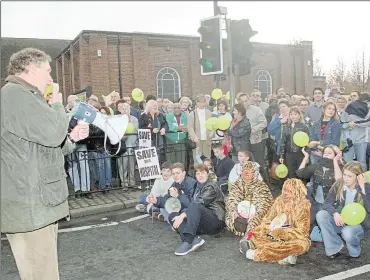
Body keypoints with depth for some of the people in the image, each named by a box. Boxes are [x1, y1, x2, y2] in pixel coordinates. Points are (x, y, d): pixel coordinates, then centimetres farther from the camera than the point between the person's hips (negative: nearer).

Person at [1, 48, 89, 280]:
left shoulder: (23, 97, 23)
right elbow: (52, 132, -22)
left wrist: (71, 138, 12)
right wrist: (57, 105, -3)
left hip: (38, 202, 11)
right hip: (30, 206, -11)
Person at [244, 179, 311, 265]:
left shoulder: (303, 205, -10)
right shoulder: (279, 200, 2)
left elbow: (301, 231, -13)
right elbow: (267, 220, 3)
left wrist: (278, 232, -22)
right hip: (275, 238, 4)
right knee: (255, 236, -14)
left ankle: (258, 253, -34)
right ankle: (283, 256, -30)